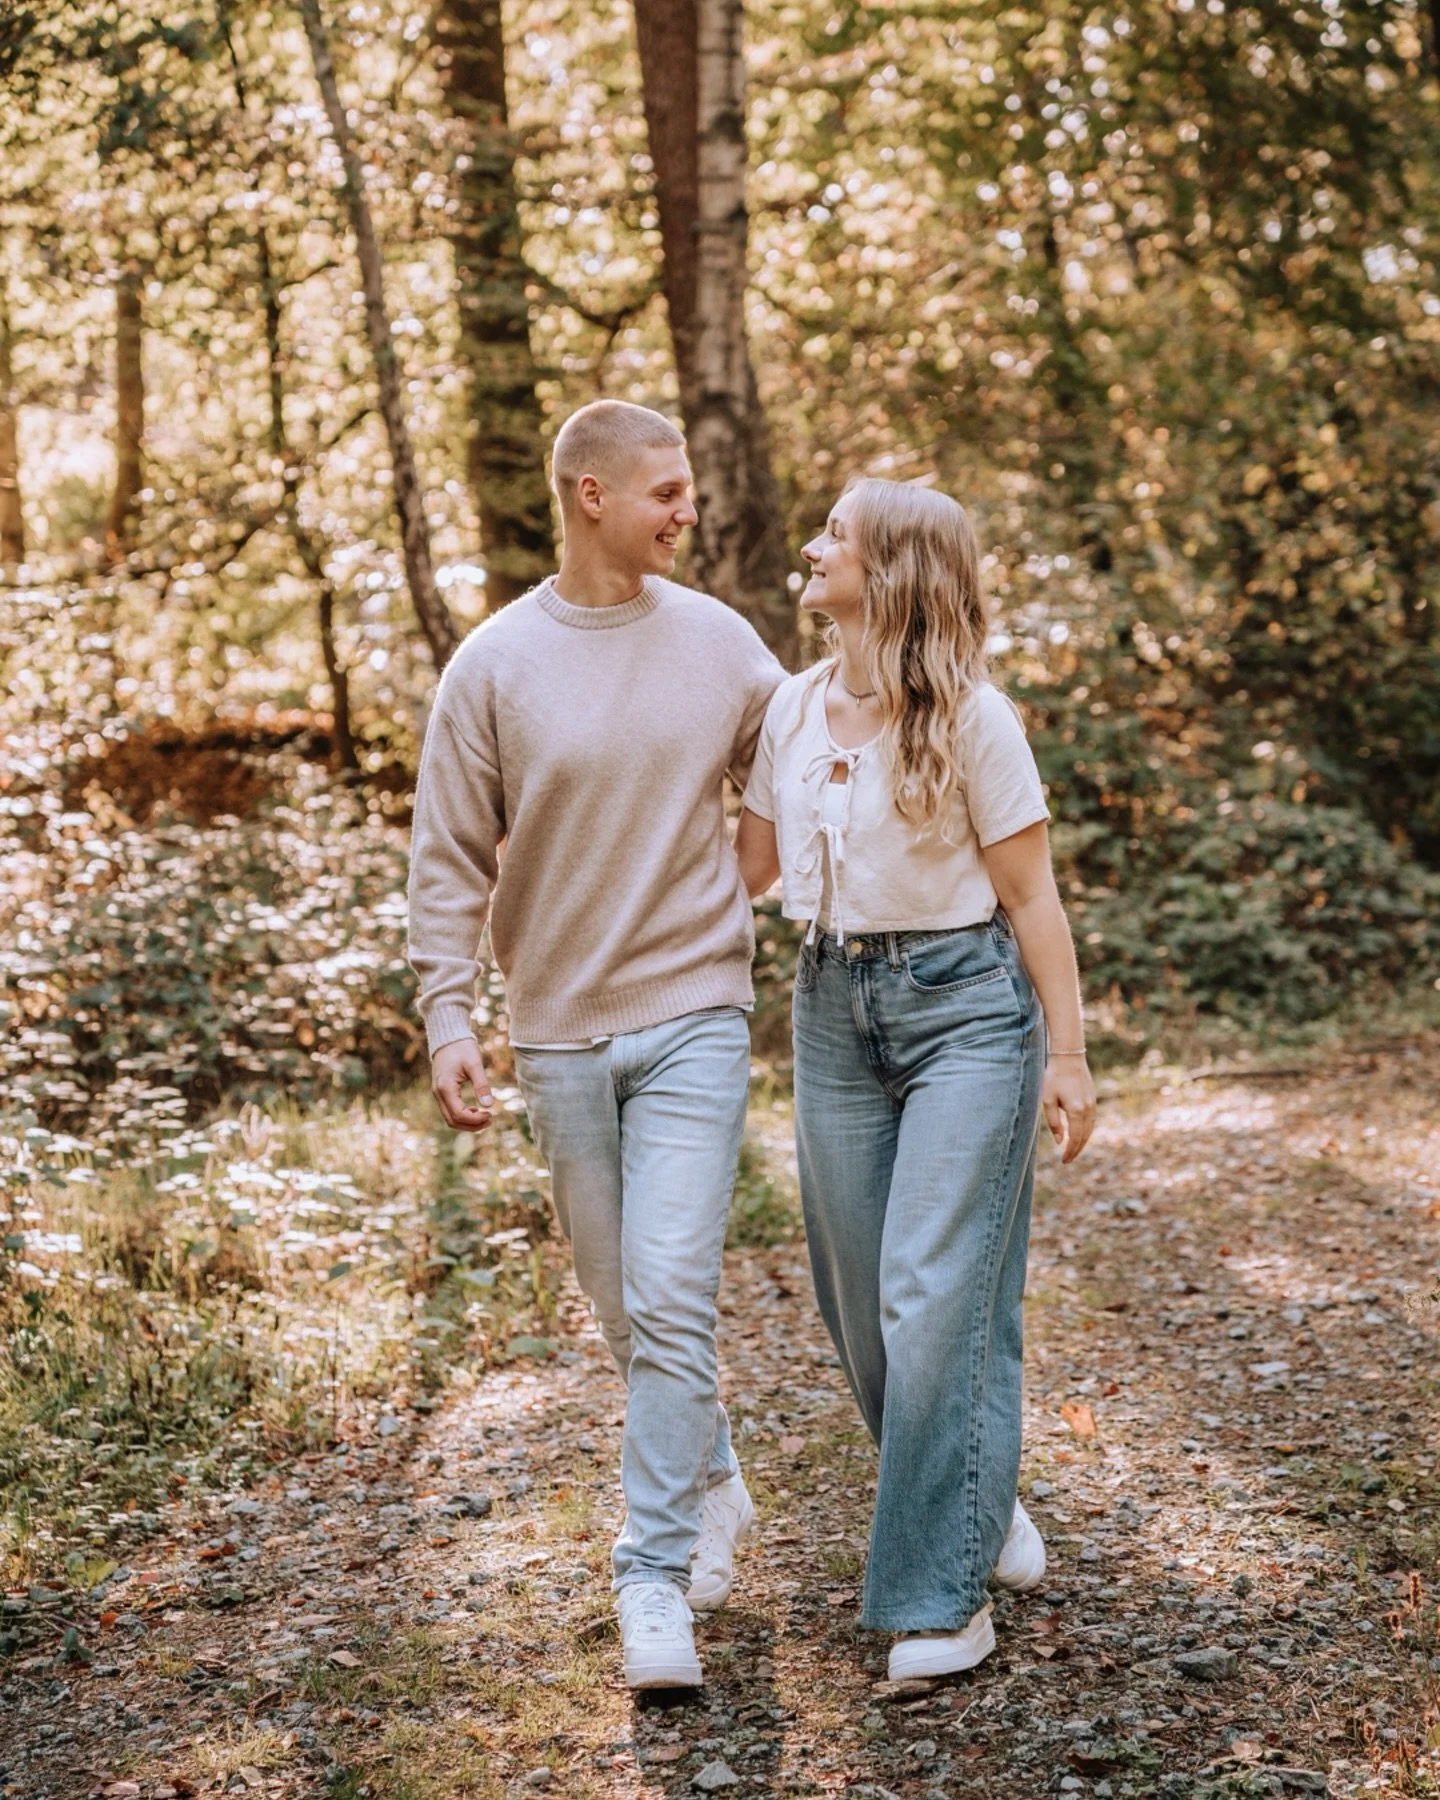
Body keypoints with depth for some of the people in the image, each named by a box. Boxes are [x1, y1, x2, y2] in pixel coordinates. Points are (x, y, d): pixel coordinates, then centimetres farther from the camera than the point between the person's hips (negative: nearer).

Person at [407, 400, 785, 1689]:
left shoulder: (721, 644, 0)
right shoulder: (493, 665, -3)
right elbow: (451, 859, 0)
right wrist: (449, 1017, -8)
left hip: (694, 1013, -1)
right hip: (560, 1028, 1)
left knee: (672, 1297, -10)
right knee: (621, 1303, 13)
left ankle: (656, 1577, -3)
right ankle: (710, 1483, 36)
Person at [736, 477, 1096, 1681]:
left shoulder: (971, 718, -10)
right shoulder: (795, 709, 6)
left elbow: (1032, 899, -6)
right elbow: (748, 865, 16)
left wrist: (1067, 1057, -7)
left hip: (965, 1005, -6)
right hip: (835, 1006, 6)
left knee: (937, 1297, -9)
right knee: (862, 1300, 9)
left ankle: (942, 1594, 0)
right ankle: (977, 1503, 32)